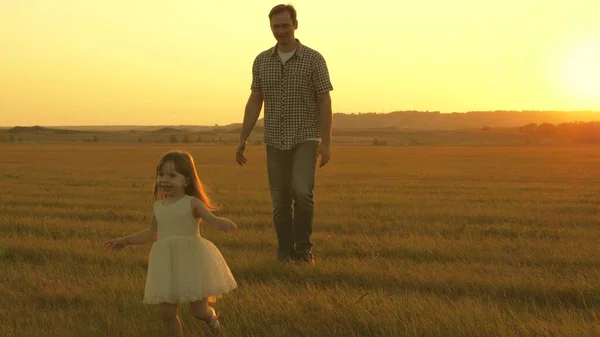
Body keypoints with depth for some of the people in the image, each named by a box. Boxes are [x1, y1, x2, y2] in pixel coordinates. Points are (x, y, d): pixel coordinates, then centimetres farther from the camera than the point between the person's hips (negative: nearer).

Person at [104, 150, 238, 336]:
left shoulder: (192, 203, -5)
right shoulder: (158, 206, 10)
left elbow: (213, 220, -17)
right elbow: (152, 234, 24)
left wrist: (225, 223, -41)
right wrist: (124, 240, 30)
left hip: (191, 262, -4)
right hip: (167, 265, 5)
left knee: (198, 311, 0)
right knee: (167, 313, 3)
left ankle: (211, 316, 37)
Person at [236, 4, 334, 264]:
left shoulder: (313, 59, -5)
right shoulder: (262, 61, 5)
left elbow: (325, 102, -6)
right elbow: (255, 102, 8)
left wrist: (326, 143, -12)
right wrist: (242, 140, 3)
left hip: (305, 139, -3)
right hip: (275, 142, 3)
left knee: (302, 192, -21)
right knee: (280, 201, 4)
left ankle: (303, 247, -3)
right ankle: (285, 254, 15)